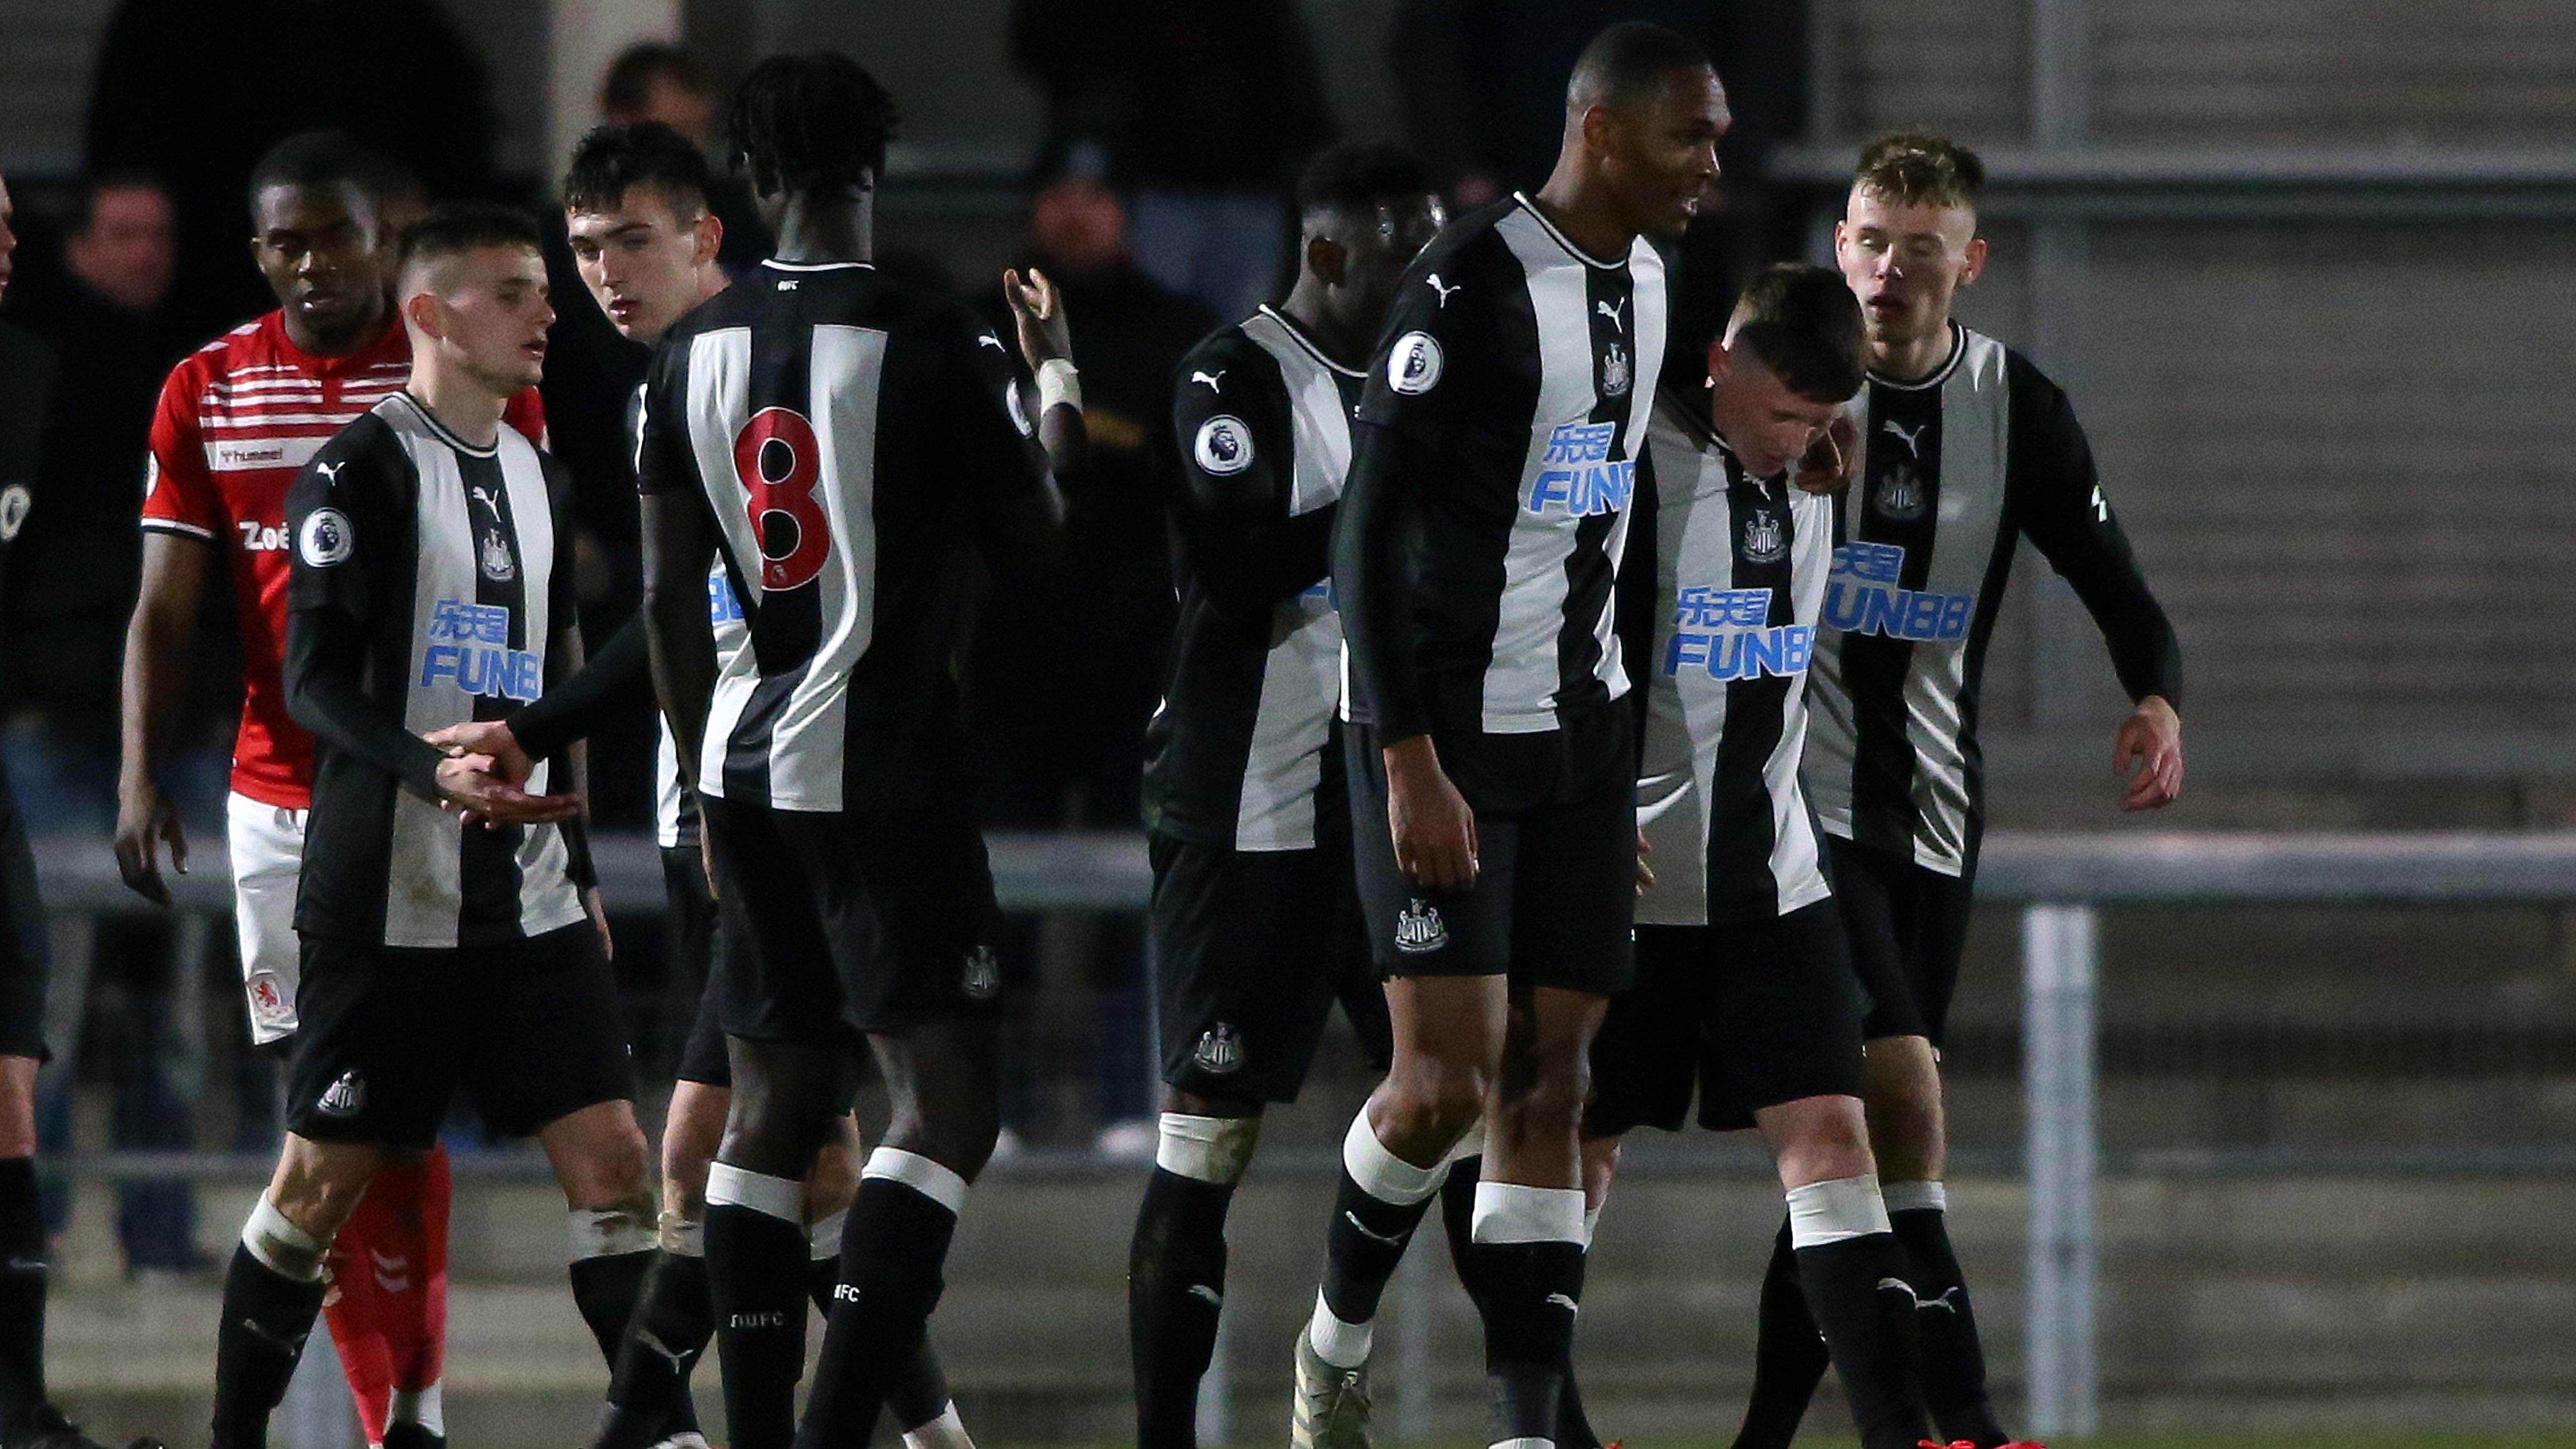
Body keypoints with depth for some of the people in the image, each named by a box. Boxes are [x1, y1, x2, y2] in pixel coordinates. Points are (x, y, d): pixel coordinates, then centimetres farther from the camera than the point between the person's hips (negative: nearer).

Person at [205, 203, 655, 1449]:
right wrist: (435, 771, -28)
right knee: (325, 1174, -1)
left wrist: (577, 862, 20)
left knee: (609, 1156, -3)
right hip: (387, 899, -6)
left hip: (528, 896, 6)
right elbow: (316, 681, -14)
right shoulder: (362, 470, -8)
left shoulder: (538, 479, 15)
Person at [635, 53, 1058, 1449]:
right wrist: (1034, 393, 22)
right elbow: (1037, 524, 4)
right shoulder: (935, 348, -12)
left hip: (749, 763, 6)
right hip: (887, 765, -6)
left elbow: (669, 598, 9)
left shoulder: (691, 354, 4)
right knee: (944, 1098, -6)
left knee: (774, 1102, 12)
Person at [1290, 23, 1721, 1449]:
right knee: (1446, 1082, -11)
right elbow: (1372, 532, -17)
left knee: (1548, 1082, 3)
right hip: (1447, 734, -7)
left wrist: (1620, 769, 19)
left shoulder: (1643, 287, 10)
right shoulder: (1470, 287, -16)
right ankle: (1339, 1331, 16)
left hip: (1580, 738, 7)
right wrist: (1414, 767, -21)